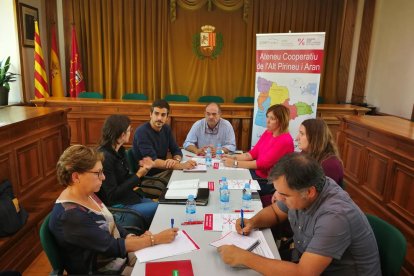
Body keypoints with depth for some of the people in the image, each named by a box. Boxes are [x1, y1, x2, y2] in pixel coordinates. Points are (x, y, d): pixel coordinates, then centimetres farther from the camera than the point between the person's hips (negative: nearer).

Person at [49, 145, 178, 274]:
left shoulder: (87, 194, 0)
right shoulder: (69, 216, -27)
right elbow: (112, 247, -27)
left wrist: (135, 239, -9)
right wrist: (155, 239, -23)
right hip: (103, 270, -7)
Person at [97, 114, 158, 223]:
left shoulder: (120, 150, 5)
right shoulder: (104, 157, -22)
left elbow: (125, 179, 9)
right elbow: (112, 195, -21)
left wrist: (143, 170, -7)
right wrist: (138, 174, -19)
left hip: (129, 198, 9)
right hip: (116, 206, -9)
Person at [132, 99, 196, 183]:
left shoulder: (166, 129, 5)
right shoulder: (142, 132, -17)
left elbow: (176, 151, 8)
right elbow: (153, 161, -25)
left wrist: (176, 160, -17)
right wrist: (182, 165, -32)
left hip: (165, 171, 7)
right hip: (148, 177, -7)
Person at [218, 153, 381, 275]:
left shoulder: (334, 216, -35)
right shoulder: (298, 189, -13)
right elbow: (275, 211, 8)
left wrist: (244, 258, -33)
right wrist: (253, 222, -13)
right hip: (305, 259, 7)